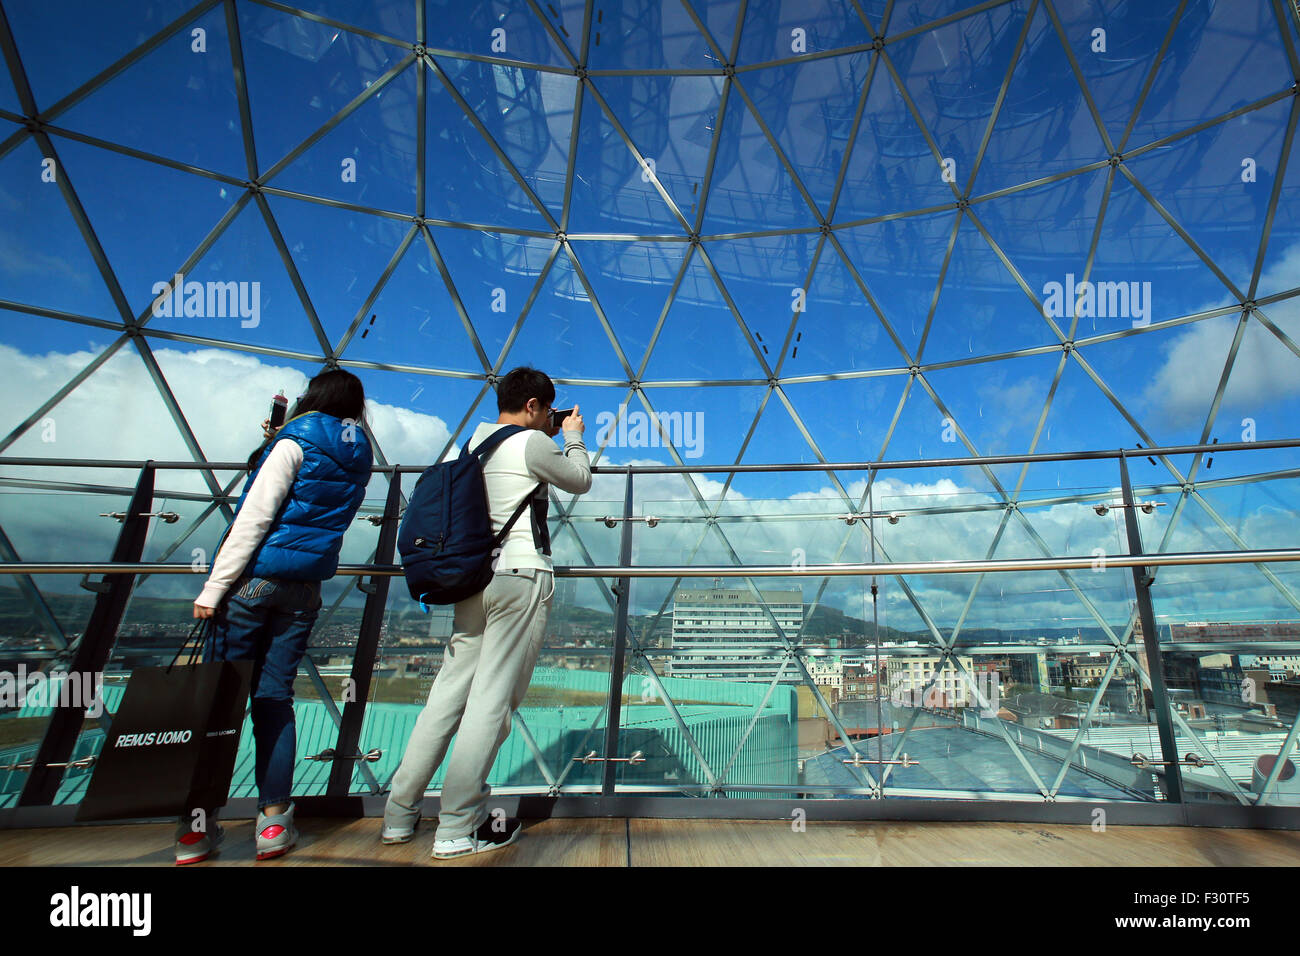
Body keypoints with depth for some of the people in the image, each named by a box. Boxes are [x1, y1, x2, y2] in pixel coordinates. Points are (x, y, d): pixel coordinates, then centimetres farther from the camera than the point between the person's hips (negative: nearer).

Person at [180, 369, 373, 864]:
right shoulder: (358, 460, 11)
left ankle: (199, 822, 8)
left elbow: (253, 519, -12)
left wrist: (213, 588, -10)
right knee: (274, 698, 9)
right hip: (304, 590, 5)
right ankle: (274, 818, 11)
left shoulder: (294, 443, -6)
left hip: (255, 579, -5)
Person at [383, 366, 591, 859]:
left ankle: (398, 816, 20)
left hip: (474, 578, 8)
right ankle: (457, 829, 6)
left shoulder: (475, 439, 13)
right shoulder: (532, 444, -6)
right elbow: (580, 481, 7)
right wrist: (573, 438, 22)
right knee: (493, 699, -2)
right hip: (521, 577, -7)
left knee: (447, 694, 12)